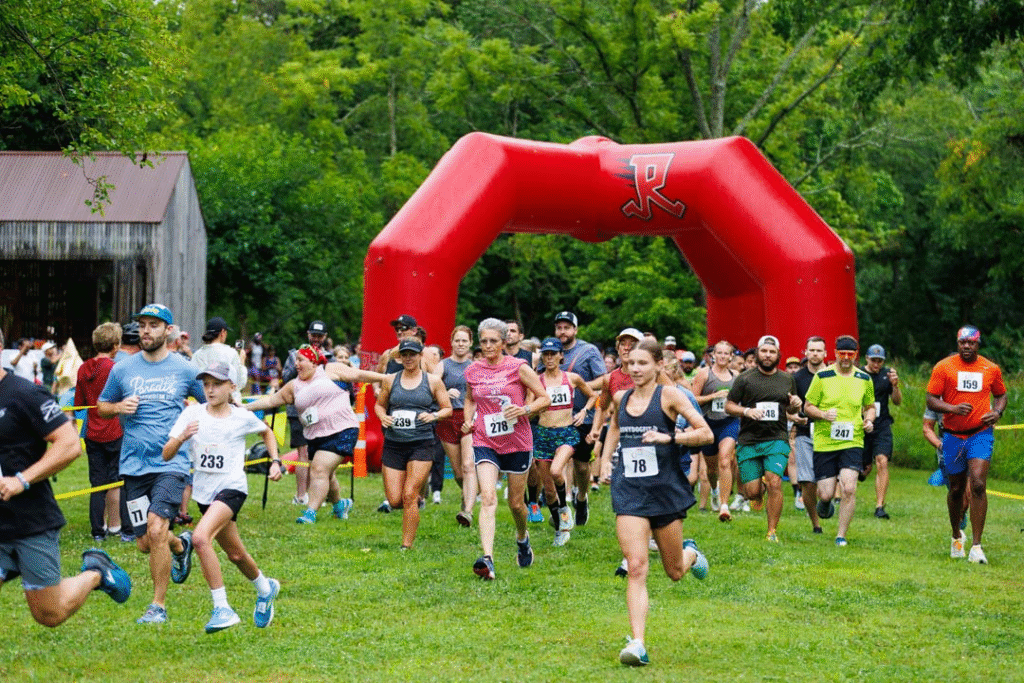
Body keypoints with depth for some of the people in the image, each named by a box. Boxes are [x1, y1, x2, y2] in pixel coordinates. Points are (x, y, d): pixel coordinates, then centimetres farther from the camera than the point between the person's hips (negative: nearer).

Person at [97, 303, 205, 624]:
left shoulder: (185, 370, 1)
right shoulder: (122, 369, 6)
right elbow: (101, 406, 18)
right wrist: (119, 407, -3)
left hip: (172, 462, -3)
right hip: (134, 464, 3)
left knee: (156, 529, -21)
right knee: (144, 543, 4)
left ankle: (158, 606, -7)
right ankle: (180, 544, 41)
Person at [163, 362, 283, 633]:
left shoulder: (243, 417, -3)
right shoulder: (192, 414, -1)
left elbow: (267, 432, 21)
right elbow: (166, 454, -7)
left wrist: (275, 461, 9)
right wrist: (182, 437, -26)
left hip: (232, 487, -4)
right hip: (204, 491, 5)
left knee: (200, 537, -28)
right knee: (235, 553, 18)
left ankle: (222, 608, -22)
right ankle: (265, 589, 48)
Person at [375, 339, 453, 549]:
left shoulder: (433, 381, 3)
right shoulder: (390, 380, 8)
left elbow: (448, 409, 7)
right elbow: (379, 404, 19)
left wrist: (434, 415, -14)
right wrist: (383, 417, -3)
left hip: (422, 444, -3)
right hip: (393, 444, 3)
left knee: (409, 496, -13)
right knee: (394, 501, -1)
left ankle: (407, 545, -4)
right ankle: (417, 499, 35)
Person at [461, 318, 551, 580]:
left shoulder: (518, 367, -6)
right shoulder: (473, 371, 4)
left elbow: (545, 398, -2)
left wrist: (524, 410, -19)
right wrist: (468, 420, 5)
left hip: (517, 443, -1)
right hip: (485, 443, 1)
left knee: (516, 502, 11)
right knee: (488, 498, -18)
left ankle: (522, 538, 44)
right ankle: (487, 559, -29)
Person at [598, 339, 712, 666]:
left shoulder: (669, 395, -5)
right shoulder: (620, 398, 8)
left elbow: (706, 433, -8)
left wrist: (669, 437, -19)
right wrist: (605, 458, 17)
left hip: (666, 489, -2)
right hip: (629, 492, 2)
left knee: (675, 572, 12)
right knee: (636, 568, -14)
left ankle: (690, 552, 49)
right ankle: (637, 643, -20)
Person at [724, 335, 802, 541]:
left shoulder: (787, 380, 12)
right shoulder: (745, 379, 2)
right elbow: (728, 406, 4)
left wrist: (795, 405, 0)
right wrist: (747, 411, -14)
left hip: (777, 439, 1)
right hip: (749, 441, -1)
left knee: (774, 483, -18)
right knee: (752, 492, -2)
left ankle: (772, 532, -6)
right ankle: (760, 489, 37)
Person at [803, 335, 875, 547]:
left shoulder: (864, 379, 7)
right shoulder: (822, 377, -1)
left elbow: (869, 406, 22)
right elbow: (807, 406, 4)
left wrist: (869, 420, 1)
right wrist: (823, 414, -16)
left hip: (853, 442, 1)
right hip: (824, 442, -1)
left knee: (849, 488, -16)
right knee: (825, 493, -2)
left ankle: (841, 535, -1)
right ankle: (825, 503, 37)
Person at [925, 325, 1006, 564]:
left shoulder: (991, 369, 4)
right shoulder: (943, 367, -1)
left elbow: (1000, 394, 19)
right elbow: (931, 400, -3)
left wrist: (997, 412, -2)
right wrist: (954, 408, -21)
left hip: (980, 434, -1)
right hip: (953, 435, 1)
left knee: (978, 485, -16)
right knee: (956, 489, 10)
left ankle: (976, 546, -14)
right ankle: (956, 536, 36)